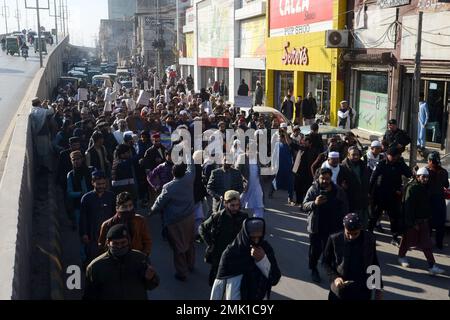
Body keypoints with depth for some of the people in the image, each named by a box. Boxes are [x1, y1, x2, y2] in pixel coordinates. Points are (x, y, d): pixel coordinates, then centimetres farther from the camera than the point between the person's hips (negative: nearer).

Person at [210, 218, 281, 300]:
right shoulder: (231, 252, -17)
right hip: (234, 297, -2)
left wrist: (263, 260, -26)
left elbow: (275, 279, -12)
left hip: (260, 297, 2)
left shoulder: (266, 248, -10)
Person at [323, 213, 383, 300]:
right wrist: (334, 277, -17)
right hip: (340, 291, -1)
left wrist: (378, 287, 9)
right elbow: (326, 262, -1)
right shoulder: (334, 239, -13)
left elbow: (374, 264, 6)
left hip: (363, 292, 1)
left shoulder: (370, 239, -8)